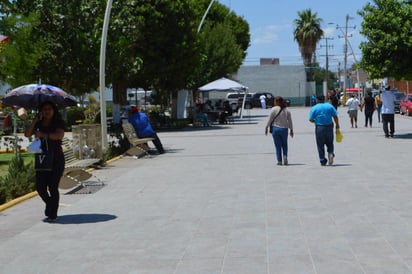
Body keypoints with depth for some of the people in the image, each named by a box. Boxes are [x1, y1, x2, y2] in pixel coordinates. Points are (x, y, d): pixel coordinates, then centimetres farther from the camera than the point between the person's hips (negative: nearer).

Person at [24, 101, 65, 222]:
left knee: (53, 187, -6)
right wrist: (35, 120, -7)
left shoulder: (58, 123, 0)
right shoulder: (38, 124, 11)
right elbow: (27, 134, -3)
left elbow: (60, 135, -19)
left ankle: (52, 214, 3)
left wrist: (43, 135, -21)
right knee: (40, 187, 0)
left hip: (56, 159, -4)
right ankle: (50, 205, 28)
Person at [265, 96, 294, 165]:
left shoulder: (274, 109, -9)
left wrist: (266, 128, 2)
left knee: (278, 145, 4)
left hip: (275, 129, -2)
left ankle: (279, 161, 3)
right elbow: (290, 121, 5)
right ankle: (285, 156, -6)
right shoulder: (287, 110, 2)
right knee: (284, 145, 17)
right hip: (284, 129, 3)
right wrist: (291, 130, 12)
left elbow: (269, 119, -7)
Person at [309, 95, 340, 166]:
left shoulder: (314, 108, 0)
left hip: (319, 128, -2)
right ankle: (331, 153, -10)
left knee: (320, 145, 6)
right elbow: (335, 116, -1)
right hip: (329, 127, 2)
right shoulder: (329, 106, 5)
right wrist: (337, 125, 9)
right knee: (330, 143, 16)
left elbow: (311, 120, -2)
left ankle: (323, 161, 5)